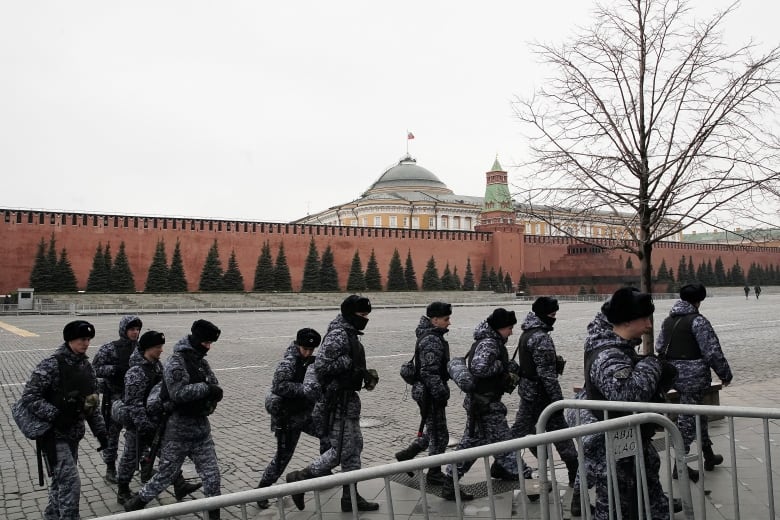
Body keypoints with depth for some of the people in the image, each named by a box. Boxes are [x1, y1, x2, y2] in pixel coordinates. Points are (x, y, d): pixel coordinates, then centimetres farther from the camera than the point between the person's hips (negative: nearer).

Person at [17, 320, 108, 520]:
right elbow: (29, 395, -16)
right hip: (54, 434, -7)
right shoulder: (52, 365, -16)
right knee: (70, 482, -10)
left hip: (74, 433, 7)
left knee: (61, 481, 19)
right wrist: (54, 415, -25)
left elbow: (91, 403, 12)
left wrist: (100, 430, 8)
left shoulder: (86, 366, 5)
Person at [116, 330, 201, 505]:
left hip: (157, 420, 8)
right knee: (131, 458, 9)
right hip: (139, 425, -8)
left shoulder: (157, 364, 3)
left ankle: (180, 486, 17)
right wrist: (145, 426, -26)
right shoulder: (136, 372, -25)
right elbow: (133, 404, -26)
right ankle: (123, 493, 28)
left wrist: (165, 411, 20)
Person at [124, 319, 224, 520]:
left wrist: (207, 402, -14)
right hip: (178, 431, -6)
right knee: (164, 476, 8)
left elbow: (216, 389, 5)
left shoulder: (202, 362, 7)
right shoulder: (176, 361, -16)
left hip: (202, 429, 6)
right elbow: (178, 393, -29)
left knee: (212, 477, 7)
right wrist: (206, 388, -24)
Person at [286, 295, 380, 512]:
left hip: (349, 398, 10)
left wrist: (365, 373, 5)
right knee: (340, 451, -3)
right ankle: (300, 478, 12)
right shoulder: (338, 335, -19)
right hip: (337, 401, -10)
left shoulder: (350, 334, 12)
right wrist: (349, 362, -21)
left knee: (354, 447, 15)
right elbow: (321, 366, -26)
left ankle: (350, 497, 25)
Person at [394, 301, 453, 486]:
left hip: (428, 394, 10)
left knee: (433, 431, 21)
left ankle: (406, 455, 30)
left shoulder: (433, 337, 12)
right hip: (431, 394, -10)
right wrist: (442, 394, -21)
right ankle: (434, 474, 17)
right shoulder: (431, 340, -21)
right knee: (439, 436, 3)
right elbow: (430, 373, -25)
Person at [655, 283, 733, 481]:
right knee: (688, 418, 1)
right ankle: (680, 465, 7)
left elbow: (659, 346, 13)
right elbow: (713, 352, -14)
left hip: (673, 374, 8)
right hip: (693, 375, -7)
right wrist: (725, 374, -2)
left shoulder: (668, 320, 8)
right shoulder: (697, 321, -14)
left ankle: (709, 455, 34)